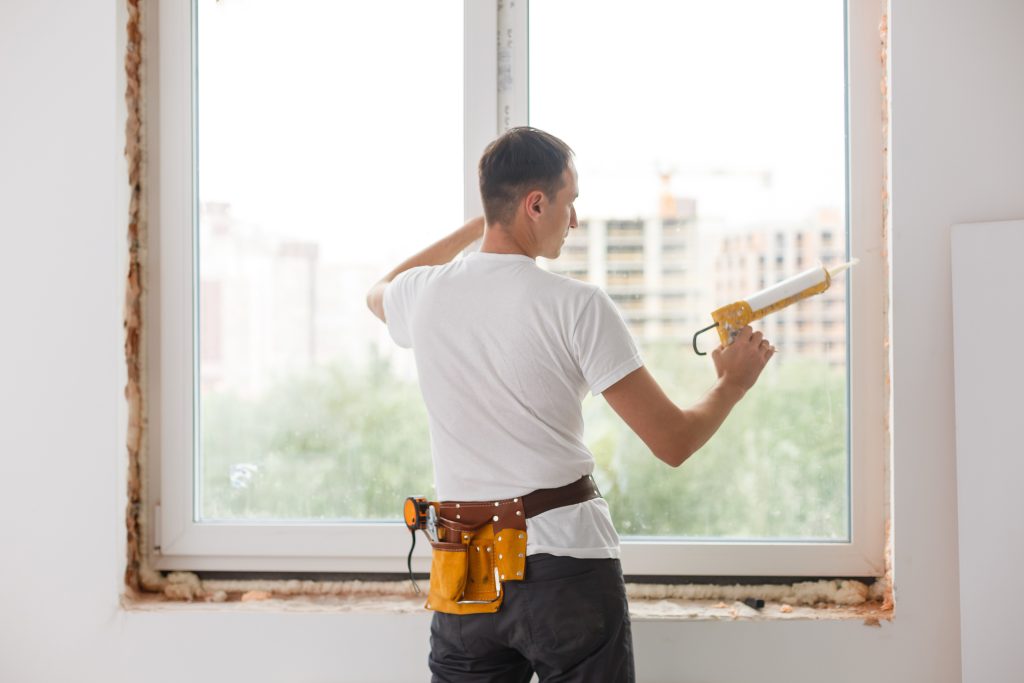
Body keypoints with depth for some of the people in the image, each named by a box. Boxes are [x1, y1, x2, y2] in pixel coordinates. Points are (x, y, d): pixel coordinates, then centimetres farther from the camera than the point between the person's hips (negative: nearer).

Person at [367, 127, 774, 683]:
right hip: (567, 566, -4)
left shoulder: (425, 293, 0)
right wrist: (732, 384, 10)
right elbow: (674, 442, -10)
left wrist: (474, 228, 33)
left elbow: (380, 293, 30)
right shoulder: (578, 304, -12)